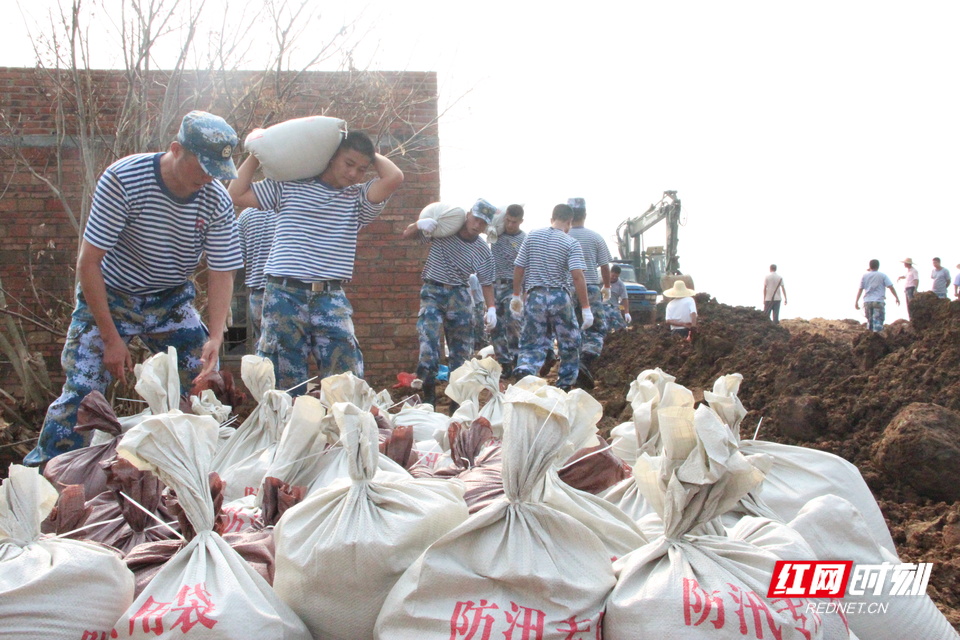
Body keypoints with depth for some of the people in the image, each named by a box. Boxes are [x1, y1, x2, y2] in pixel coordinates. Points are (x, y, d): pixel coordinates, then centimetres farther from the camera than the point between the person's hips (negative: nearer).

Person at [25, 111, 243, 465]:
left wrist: (216, 335, -24)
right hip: (107, 296, -3)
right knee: (81, 391, -13)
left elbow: (221, 273, -7)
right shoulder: (123, 179, -25)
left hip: (171, 301, 4)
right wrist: (111, 338, -21)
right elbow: (88, 262, -21)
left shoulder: (218, 203, -14)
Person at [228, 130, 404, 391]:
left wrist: (373, 158, 9)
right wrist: (256, 155, 10)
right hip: (285, 295, -1)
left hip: (331, 299, 1)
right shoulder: (288, 186, 8)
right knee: (284, 381, 2)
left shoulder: (358, 198, 10)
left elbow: (394, 178, -8)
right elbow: (237, 194, 9)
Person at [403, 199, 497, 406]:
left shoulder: (484, 253, -1)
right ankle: (429, 395, -13)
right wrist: (420, 224, -20)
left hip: (459, 296, 2)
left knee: (461, 349, 3)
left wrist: (491, 308, -9)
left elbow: (486, 283, 6)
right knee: (428, 338, -19)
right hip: (432, 291, -2)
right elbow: (407, 234, 1)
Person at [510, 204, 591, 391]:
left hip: (534, 296, 2)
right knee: (569, 343, 17)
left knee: (533, 344, 6)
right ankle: (565, 384, 21)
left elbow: (518, 268, 5)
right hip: (560, 297, -2)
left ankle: (523, 369, -24)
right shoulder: (571, 243, -6)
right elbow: (577, 276, -14)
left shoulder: (532, 236, 4)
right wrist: (586, 308, -12)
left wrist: (516, 295, 16)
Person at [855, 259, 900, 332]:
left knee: (870, 320, 15)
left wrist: (856, 301, 10)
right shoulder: (882, 275, 0)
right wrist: (897, 298, 2)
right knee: (878, 321, -6)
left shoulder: (865, 276, 8)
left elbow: (860, 289, 7)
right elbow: (891, 287, -5)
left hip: (867, 301, 3)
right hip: (879, 301, -3)